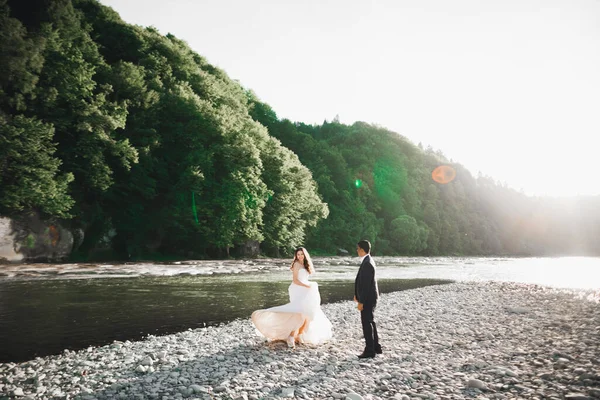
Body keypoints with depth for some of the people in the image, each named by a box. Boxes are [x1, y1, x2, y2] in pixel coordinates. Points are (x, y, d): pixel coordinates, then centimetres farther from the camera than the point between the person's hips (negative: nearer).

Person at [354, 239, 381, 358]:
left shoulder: (367, 264, -22)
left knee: (367, 323, -1)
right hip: (369, 298, 10)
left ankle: (369, 350, 8)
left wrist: (361, 302, -21)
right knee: (370, 322, 18)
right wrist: (357, 295, 18)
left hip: (368, 299, -10)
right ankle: (376, 347, 29)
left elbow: (366, 284, -24)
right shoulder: (367, 261, 8)